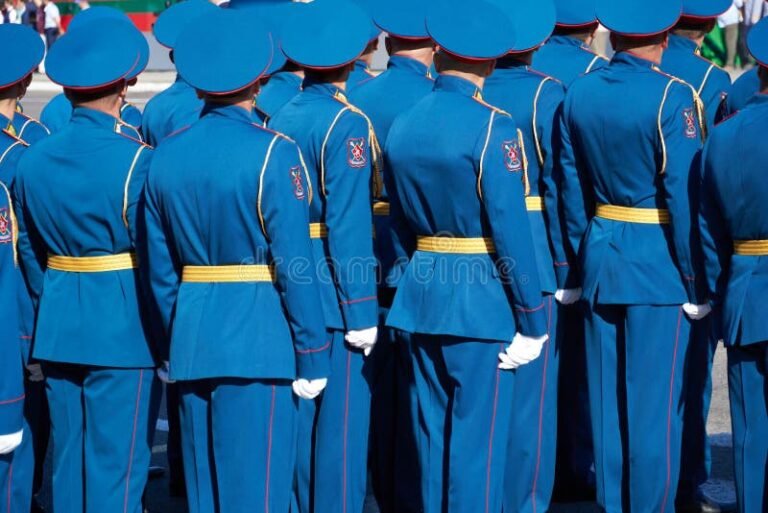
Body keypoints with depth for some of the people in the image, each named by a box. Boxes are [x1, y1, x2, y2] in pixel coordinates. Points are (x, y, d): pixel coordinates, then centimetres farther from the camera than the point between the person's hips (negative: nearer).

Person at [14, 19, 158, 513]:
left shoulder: (34, 158, 3)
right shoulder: (136, 159, -15)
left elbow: (29, 253, 10)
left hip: (58, 326, 6)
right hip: (122, 329, -6)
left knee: (67, 459, 15)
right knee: (116, 466, 2)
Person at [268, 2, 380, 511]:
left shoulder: (282, 118, 6)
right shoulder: (347, 123, -14)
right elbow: (348, 225, -18)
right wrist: (362, 310, -15)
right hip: (336, 296, -7)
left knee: (301, 416, 15)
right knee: (342, 419, 1)